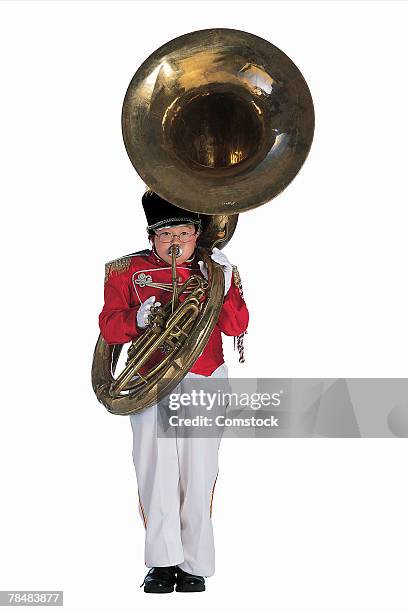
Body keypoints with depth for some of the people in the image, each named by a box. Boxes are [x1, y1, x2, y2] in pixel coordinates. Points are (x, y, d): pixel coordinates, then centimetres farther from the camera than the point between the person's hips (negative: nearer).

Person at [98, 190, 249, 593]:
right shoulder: (127, 270, 5)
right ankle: (163, 562, 6)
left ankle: (193, 565, 10)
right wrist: (137, 318, -19)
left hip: (205, 384, 1)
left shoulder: (217, 269, 8)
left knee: (198, 476, 1)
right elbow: (109, 328, 1)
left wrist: (224, 286, -15)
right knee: (157, 473, -4)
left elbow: (237, 327, 0)